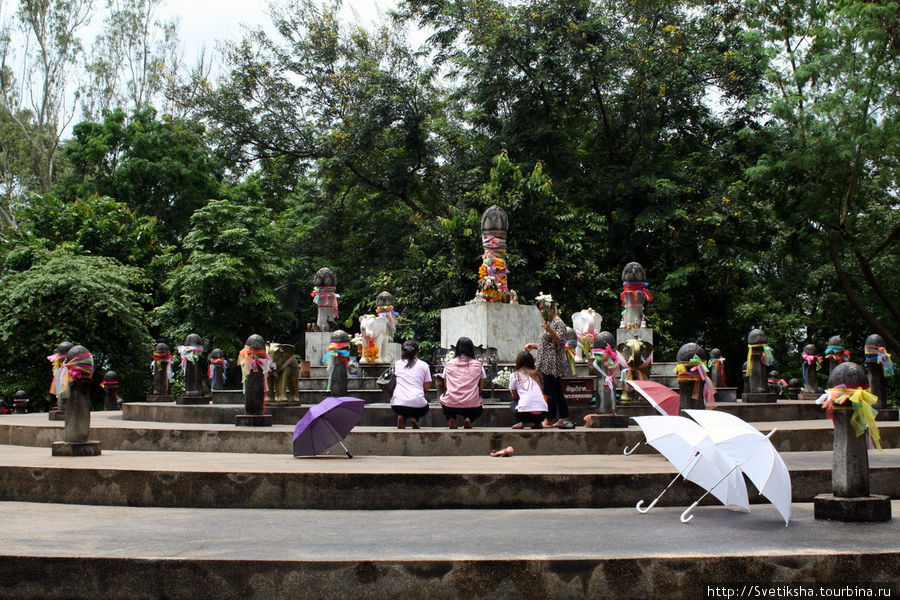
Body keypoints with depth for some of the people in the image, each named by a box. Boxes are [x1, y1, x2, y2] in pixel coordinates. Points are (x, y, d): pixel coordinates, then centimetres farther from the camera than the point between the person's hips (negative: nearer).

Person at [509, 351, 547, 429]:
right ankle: (537, 423, 13)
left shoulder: (514, 375, 10)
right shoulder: (537, 373, 19)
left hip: (525, 414, -3)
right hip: (542, 414, 3)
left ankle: (521, 422, 5)